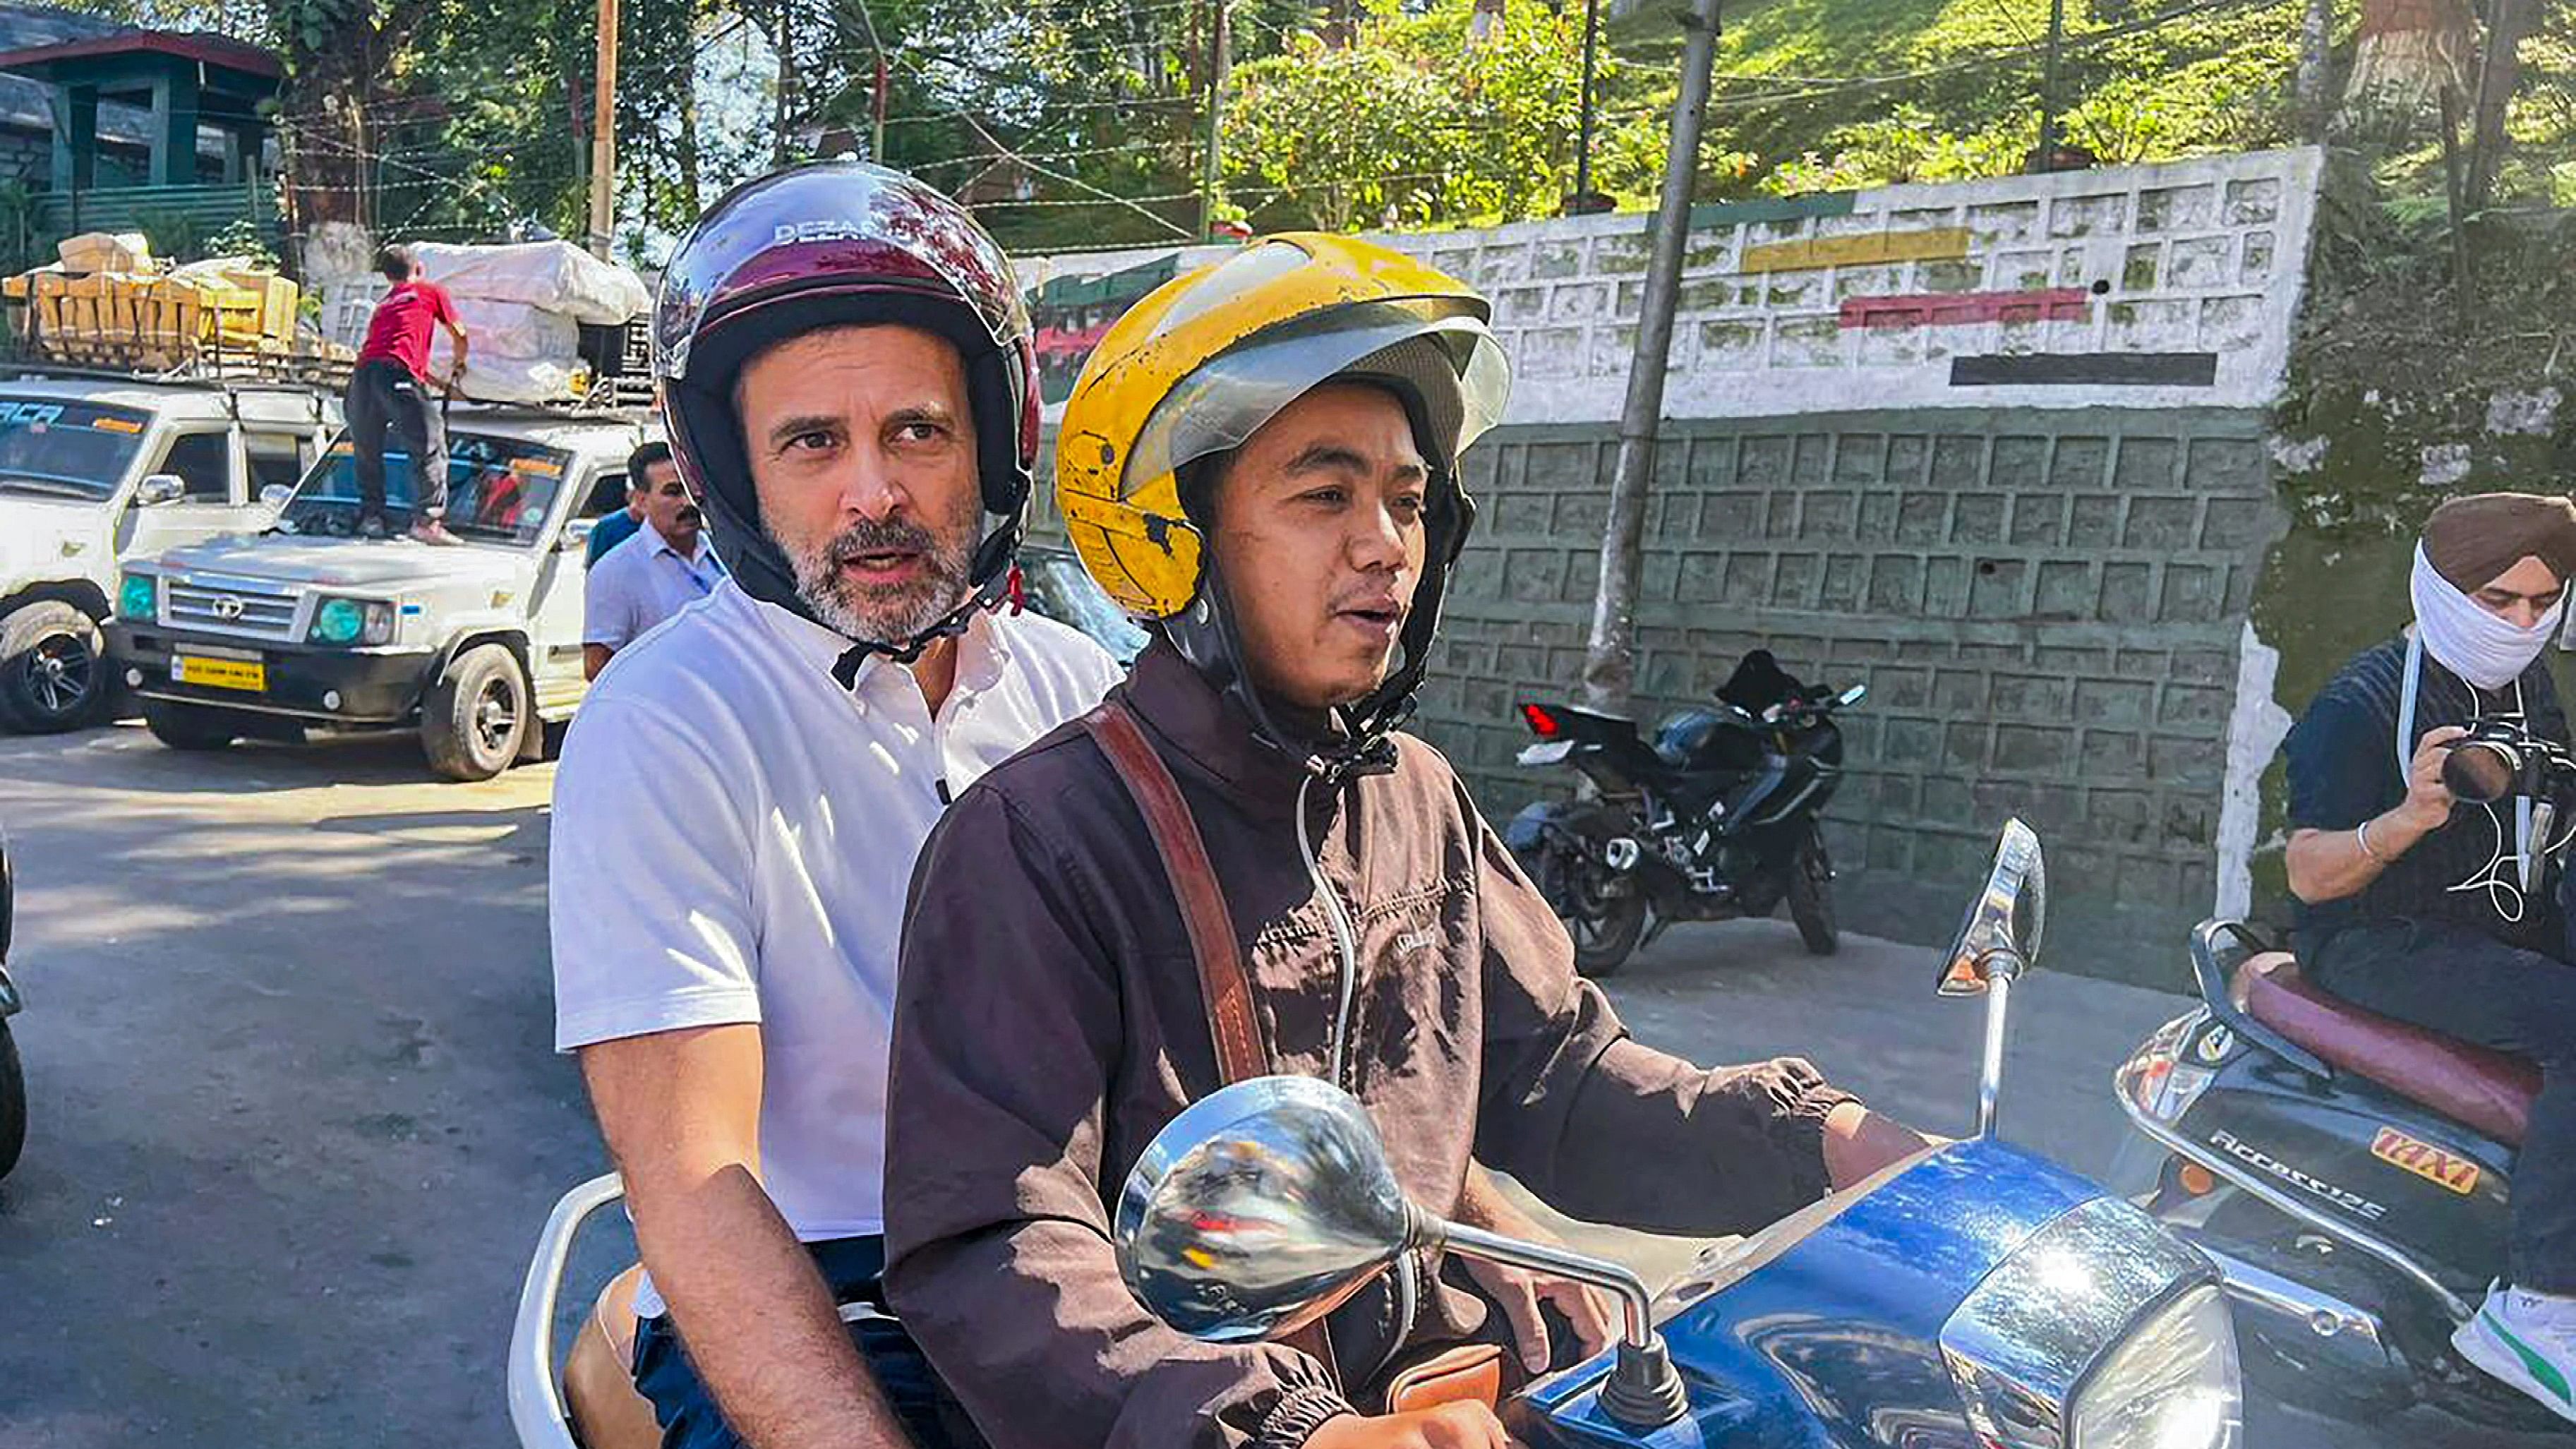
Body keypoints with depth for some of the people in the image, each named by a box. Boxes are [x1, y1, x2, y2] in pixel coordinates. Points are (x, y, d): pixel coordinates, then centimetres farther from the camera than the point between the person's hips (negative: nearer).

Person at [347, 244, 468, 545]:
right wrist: (459, 366, 46)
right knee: (429, 449, -7)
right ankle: (427, 520, -19)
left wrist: (441, 384, 50)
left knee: (367, 453, 20)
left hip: (362, 375, 6)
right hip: (396, 376, -6)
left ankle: (370, 515, 18)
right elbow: (459, 335, 26)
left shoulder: (384, 305, 35)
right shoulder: (431, 292, 19)